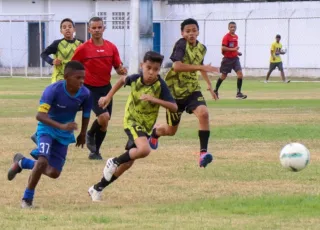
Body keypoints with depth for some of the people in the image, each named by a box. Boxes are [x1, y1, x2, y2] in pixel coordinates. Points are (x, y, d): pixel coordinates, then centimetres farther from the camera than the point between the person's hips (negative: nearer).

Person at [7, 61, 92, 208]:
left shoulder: (84, 94, -17)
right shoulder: (53, 90, -29)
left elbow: (86, 113, 4)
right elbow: (40, 115, -36)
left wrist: (83, 134, 15)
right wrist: (61, 126, -48)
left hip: (65, 135, 5)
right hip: (47, 128, -5)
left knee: (54, 173, 3)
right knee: (43, 161, -28)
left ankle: (22, 163, 30)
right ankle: (27, 198, -9)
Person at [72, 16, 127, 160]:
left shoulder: (111, 47, 2)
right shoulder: (83, 49, -9)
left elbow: (118, 68, 6)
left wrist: (121, 70, -17)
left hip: (106, 88, 4)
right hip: (90, 88, -4)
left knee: (104, 124, 7)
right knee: (104, 117, -23)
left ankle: (95, 152, 24)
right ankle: (90, 135, 7)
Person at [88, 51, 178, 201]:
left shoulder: (160, 85, -18)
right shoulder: (136, 78, -14)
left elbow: (174, 107, -23)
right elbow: (123, 80, 11)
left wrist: (154, 99, -34)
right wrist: (108, 96, 9)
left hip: (146, 126, 2)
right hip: (131, 120, -2)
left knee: (127, 163, 8)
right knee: (144, 149, -31)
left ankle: (97, 188, 24)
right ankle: (115, 162, -6)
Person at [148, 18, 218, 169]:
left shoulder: (201, 48, 3)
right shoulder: (181, 44, -19)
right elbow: (177, 66, -35)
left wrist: (209, 84, 27)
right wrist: (202, 67, -38)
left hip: (192, 90, 4)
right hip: (175, 91, -4)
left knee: (203, 113, -27)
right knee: (171, 131, 10)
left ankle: (203, 152, -27)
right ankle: (155, 132, 48)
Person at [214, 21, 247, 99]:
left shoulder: (236, 37, 9)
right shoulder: (226, 37, -13)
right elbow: (223, 48, -21)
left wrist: (237, 52, 9)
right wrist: (233, 49, -25)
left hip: (235, 58, 5)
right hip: (227, 59, -5)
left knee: (240, 74, -10)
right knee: (223, 76, 6)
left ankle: (238, 93, -7)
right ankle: (215, 91, 27)